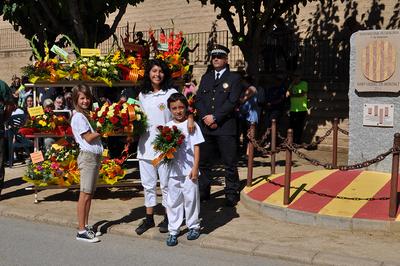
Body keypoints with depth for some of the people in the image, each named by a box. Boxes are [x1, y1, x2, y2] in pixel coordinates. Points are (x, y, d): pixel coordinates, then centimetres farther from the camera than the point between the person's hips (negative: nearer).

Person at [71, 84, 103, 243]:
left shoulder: (87, 115, 18)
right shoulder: (78, 117, -8)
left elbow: (94, 134, 13)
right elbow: (88, 138, -13)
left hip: (95, 156, 9)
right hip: (87, 156, -9)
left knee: (90, 193, 11)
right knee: (85, 194, -7)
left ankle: (86, 226, 18)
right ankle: (81, 231, -4)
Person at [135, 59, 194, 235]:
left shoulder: (171, 93, -3)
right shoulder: (142, 95, 12)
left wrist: (190, 118, -32)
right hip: (145, 145, 5)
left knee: (166, 183, 4)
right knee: (148, 184, 12)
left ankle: (168, 217, 19)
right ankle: (149, 218, 24)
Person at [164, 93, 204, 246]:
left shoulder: (191, 125, -3)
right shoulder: (167, 127, 6)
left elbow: (196, 147, -4)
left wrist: (195, 168, -9)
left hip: (189, 170, -3)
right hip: (173, 170, 3)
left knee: (191, 199, 6)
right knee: (173, 201, 8)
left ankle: (193, 226, 23)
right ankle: (173, 231, 17)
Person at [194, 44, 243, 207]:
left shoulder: (234, 78, 3)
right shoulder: (205, 77, 17)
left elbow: (232, 102, -8)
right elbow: (198, 99, 9)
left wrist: (215, 117, -13)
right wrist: (205, 117, -7)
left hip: (225, 127, -5)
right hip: (206, 126, 5)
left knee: (229, 164, -1)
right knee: (203, 161, 10)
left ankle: (231, 195, 9)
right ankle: (203, 192, 21)